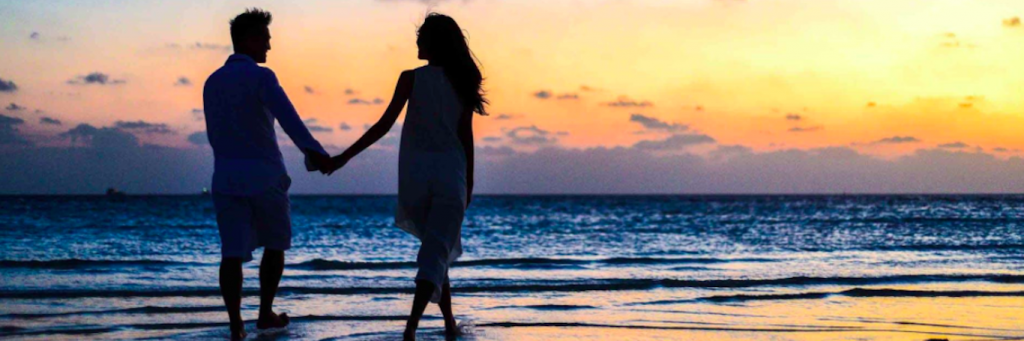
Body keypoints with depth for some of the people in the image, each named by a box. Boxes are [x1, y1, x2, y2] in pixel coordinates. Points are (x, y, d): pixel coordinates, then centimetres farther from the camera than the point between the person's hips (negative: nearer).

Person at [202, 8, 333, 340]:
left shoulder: (212, 82, 12)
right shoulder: (260, 76, -10)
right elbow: (287, 116, -28)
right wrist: (313, 150, -41)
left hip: (226, 178, 5)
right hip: (264, 176, -4)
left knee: (232, 253, -1)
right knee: (275, 244, 16)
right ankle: (265, 313, 23)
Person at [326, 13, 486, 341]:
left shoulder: (411, 78, -4)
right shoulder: (461, 82, 3)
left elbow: (384, 125, -8)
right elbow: (466, 137, 3)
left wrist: (345, 156, -2)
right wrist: (468, 183, 11)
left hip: (415, 174, 0)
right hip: (450, 175, 0)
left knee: (437, 247, 19)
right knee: (437, 252, -4)